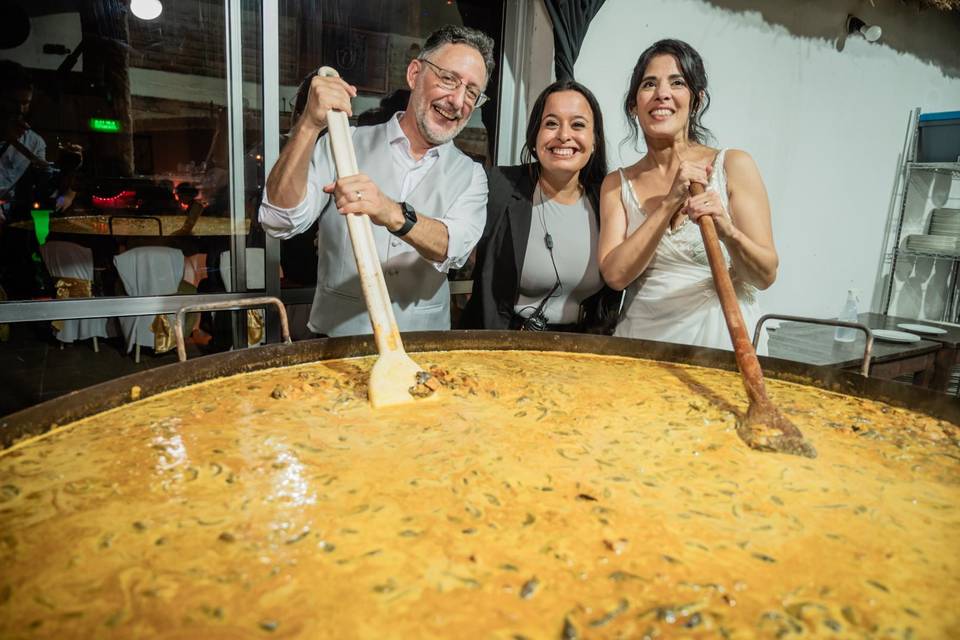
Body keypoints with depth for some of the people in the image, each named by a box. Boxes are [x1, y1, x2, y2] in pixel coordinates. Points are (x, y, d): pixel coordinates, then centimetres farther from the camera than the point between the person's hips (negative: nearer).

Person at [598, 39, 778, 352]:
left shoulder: (734, 165, 1)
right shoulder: (617, 184, 8)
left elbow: (766, 275, -1)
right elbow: (615, 275, -5)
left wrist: (728, 232, -21)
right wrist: (670, 202, -13)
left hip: (720, 341, -1)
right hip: (642, 340, 2)